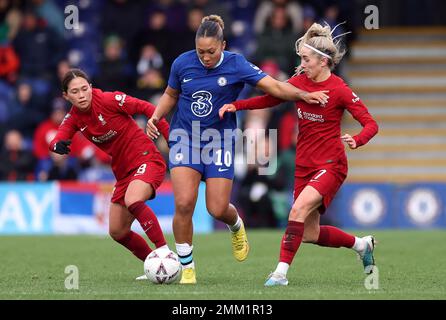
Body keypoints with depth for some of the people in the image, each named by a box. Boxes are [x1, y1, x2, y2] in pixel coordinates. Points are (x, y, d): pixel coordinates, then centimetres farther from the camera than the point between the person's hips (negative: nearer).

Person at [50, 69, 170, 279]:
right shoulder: (74, 117, 0)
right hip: (123, 172, 8)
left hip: (147, 159, -8)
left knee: (132, 201, -35)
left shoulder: (109, 100, -16)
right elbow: (56, 140, -13)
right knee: (117, 232, 8)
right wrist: (58, 145, -38)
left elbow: (147, 109, -12)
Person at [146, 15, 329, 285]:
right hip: (185, 139, 1)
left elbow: (274, 86, -15)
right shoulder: (183, 63, -4)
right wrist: (156, 117, -2)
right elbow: (171, 95, 15)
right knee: (184, 204, -16)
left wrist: (303, 95, -29)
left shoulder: (236, 65, -10)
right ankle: (187, 268, 0)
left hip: (219, 141, -1)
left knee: (218, 209, -5)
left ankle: (236, 226, 36)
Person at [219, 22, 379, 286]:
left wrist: (357, 141, -35)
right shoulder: (300, 82, 3)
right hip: (304, 165, 7)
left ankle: (281, 272, -26)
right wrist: (236, 105, -2)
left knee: (299, 209, -29)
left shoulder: (340, 90, -14)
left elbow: (371, 124, -14)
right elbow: (270, 98, 12)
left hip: (330, 165, -7)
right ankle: (362, 244, 32)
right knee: (309, 234, 8)